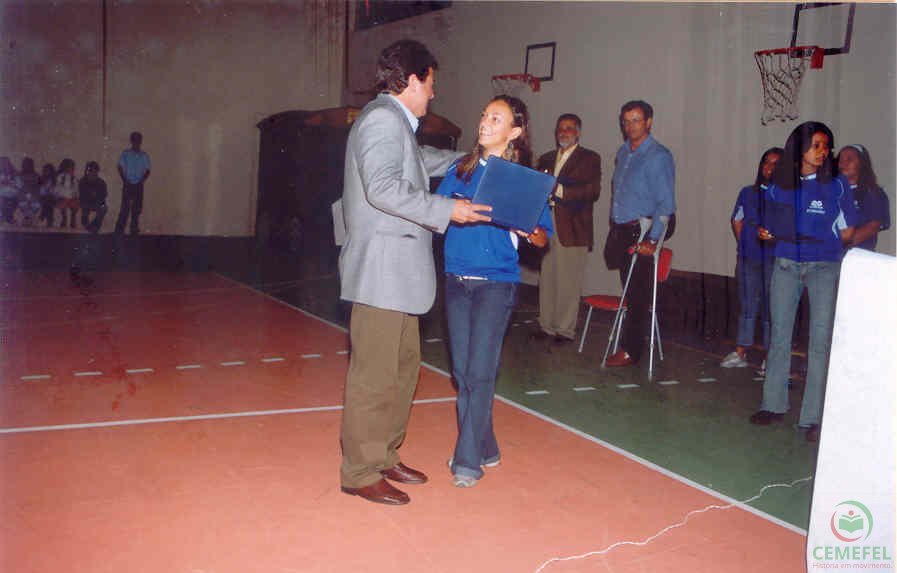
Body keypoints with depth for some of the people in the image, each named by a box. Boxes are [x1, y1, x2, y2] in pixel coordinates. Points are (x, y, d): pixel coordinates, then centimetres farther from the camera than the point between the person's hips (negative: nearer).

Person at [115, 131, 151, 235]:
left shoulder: (144, 155, 7)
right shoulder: (125, 153, 4)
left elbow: (147, 171, 7)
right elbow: (120, 167, 4)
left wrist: (142, 180, -8)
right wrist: (124, 180, -7)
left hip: (138, 185, 2)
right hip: (128, 184, -2)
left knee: (137, 207, 4)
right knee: (125, 207, -7)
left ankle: (134, 228, 14)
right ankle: (119, 229, -6)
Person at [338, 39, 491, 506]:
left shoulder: (395, 123, 21)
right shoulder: (382, 119, -12)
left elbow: (421, 160, 41)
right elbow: (383, 188, -24)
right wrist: (447, 210, -21)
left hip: (398, 272, 11)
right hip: (381, 270, -11)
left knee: (403, 364, 15)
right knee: (374, 374, -5)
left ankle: (384, 456, 26)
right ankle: (360, 472, 5)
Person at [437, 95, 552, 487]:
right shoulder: (461, 169, 9)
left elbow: (544, 237, -2)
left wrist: (529, 230, -22)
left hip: (496, 283, -4)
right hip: (456, 280, 5)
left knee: (480, 373, -5)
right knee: (462, 371, 9)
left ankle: (469, 460, 4)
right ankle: (484, 448, 23)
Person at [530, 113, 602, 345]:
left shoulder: (590, 159, 3)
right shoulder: (546, 159, 21)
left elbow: (593, 191, -10)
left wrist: (561, 190, -19)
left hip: (572, 230, -5)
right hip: (547, 227, 5)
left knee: (568, 281, -2)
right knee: (547, 279, 8)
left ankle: (565, 329, 7)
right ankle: (546, 325, 18)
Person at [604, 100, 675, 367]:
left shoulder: (658, 157, -11)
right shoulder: (623, 152, 14)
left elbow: (665, 203, -16)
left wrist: (652, 240, -20)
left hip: (641, 232, -7)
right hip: (621, 230, 7)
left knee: (637, 294, -2)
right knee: (629, 288, 10)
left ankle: (630, 351, 5)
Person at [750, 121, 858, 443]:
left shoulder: (837, 186, 0)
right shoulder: (778, 185, 6)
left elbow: (847, 232, 5)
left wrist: (820, 243, -3)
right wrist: (766, 233, -2)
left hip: (824, 267, -3)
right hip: (785, 266, 3)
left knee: (820, 342, -7)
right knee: (779, 336, 7)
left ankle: (813, 418, -3)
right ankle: (773, 405, 20)